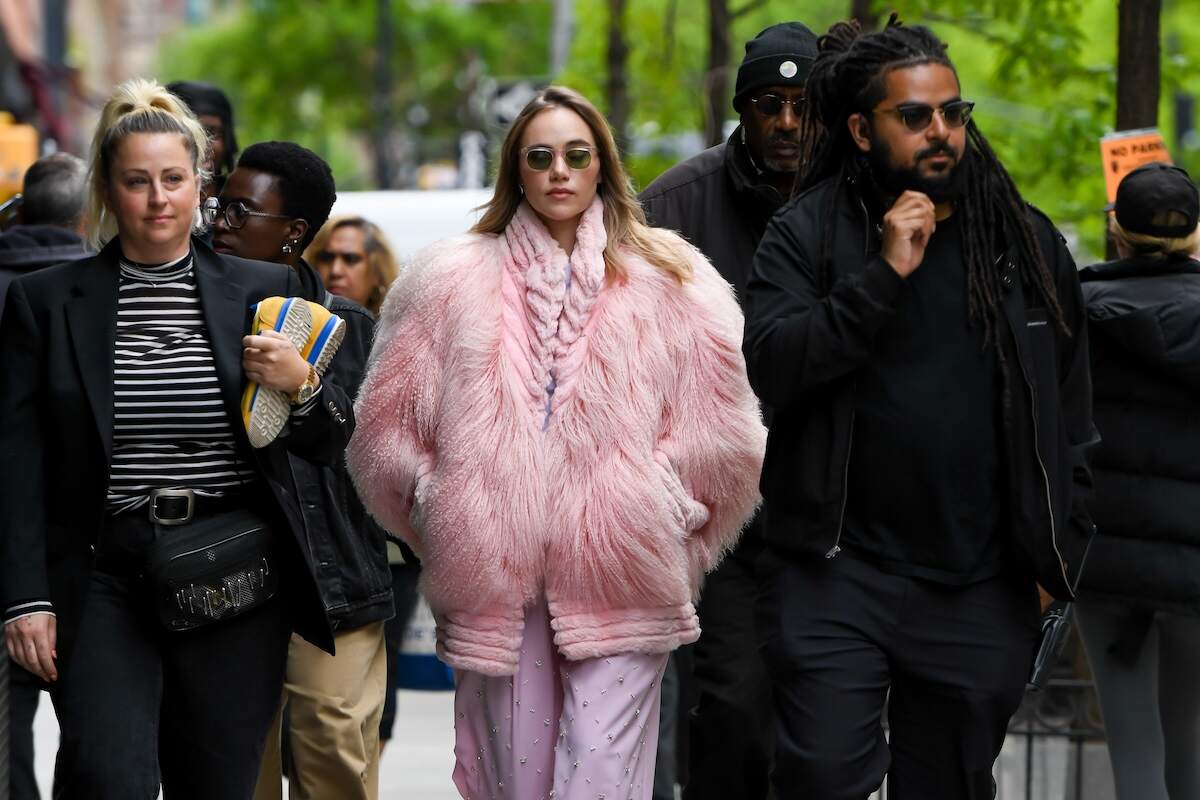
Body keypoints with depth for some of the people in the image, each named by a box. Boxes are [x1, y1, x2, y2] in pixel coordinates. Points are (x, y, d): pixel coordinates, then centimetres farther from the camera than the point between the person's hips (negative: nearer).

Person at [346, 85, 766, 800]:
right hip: (496, 581, 1)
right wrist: (438, 513, 9)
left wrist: (666, 513, 7)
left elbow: (718, 435, 11)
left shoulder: (667, 280, 10)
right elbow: (389, 422, 14)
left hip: (620, 580, -1)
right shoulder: (454, 282, 11)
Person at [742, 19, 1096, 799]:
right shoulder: (807, 235, 0)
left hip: (981, 594, 3)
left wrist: (1060, 556, 10)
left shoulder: (1030, 245, 8)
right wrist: (884, 274, -19)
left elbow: (1070, 421, 14)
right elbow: (770, 366, -15)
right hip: (837, 571, -2)